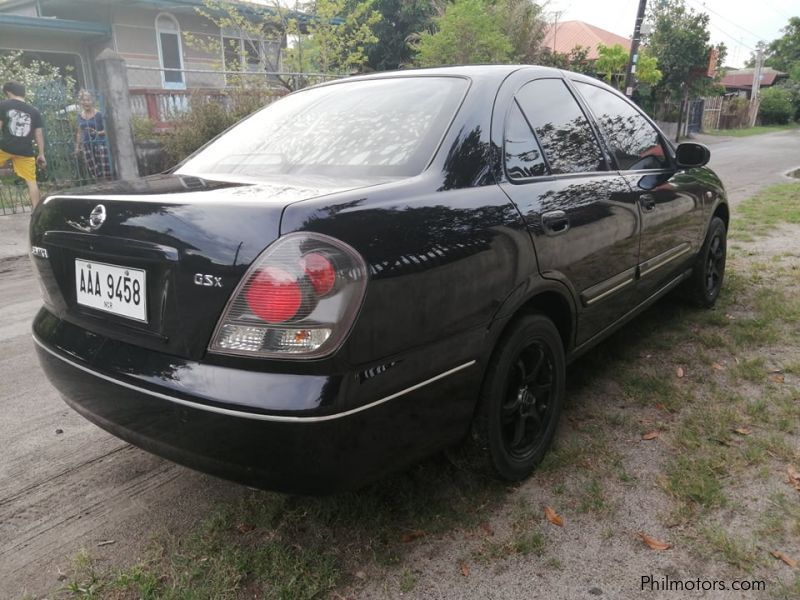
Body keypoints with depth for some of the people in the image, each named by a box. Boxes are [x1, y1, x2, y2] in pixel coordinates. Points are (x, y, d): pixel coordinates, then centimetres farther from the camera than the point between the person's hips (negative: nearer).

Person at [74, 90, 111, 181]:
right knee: (94, 172, -1)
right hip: (87, 146, 4)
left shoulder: (98, 114, -2)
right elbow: (79, 132, 18)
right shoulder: (80, 115, 11)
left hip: (100, 144, -4)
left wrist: (98, 133, -20)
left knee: (105, 169, -9)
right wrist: (77, 146, 17)